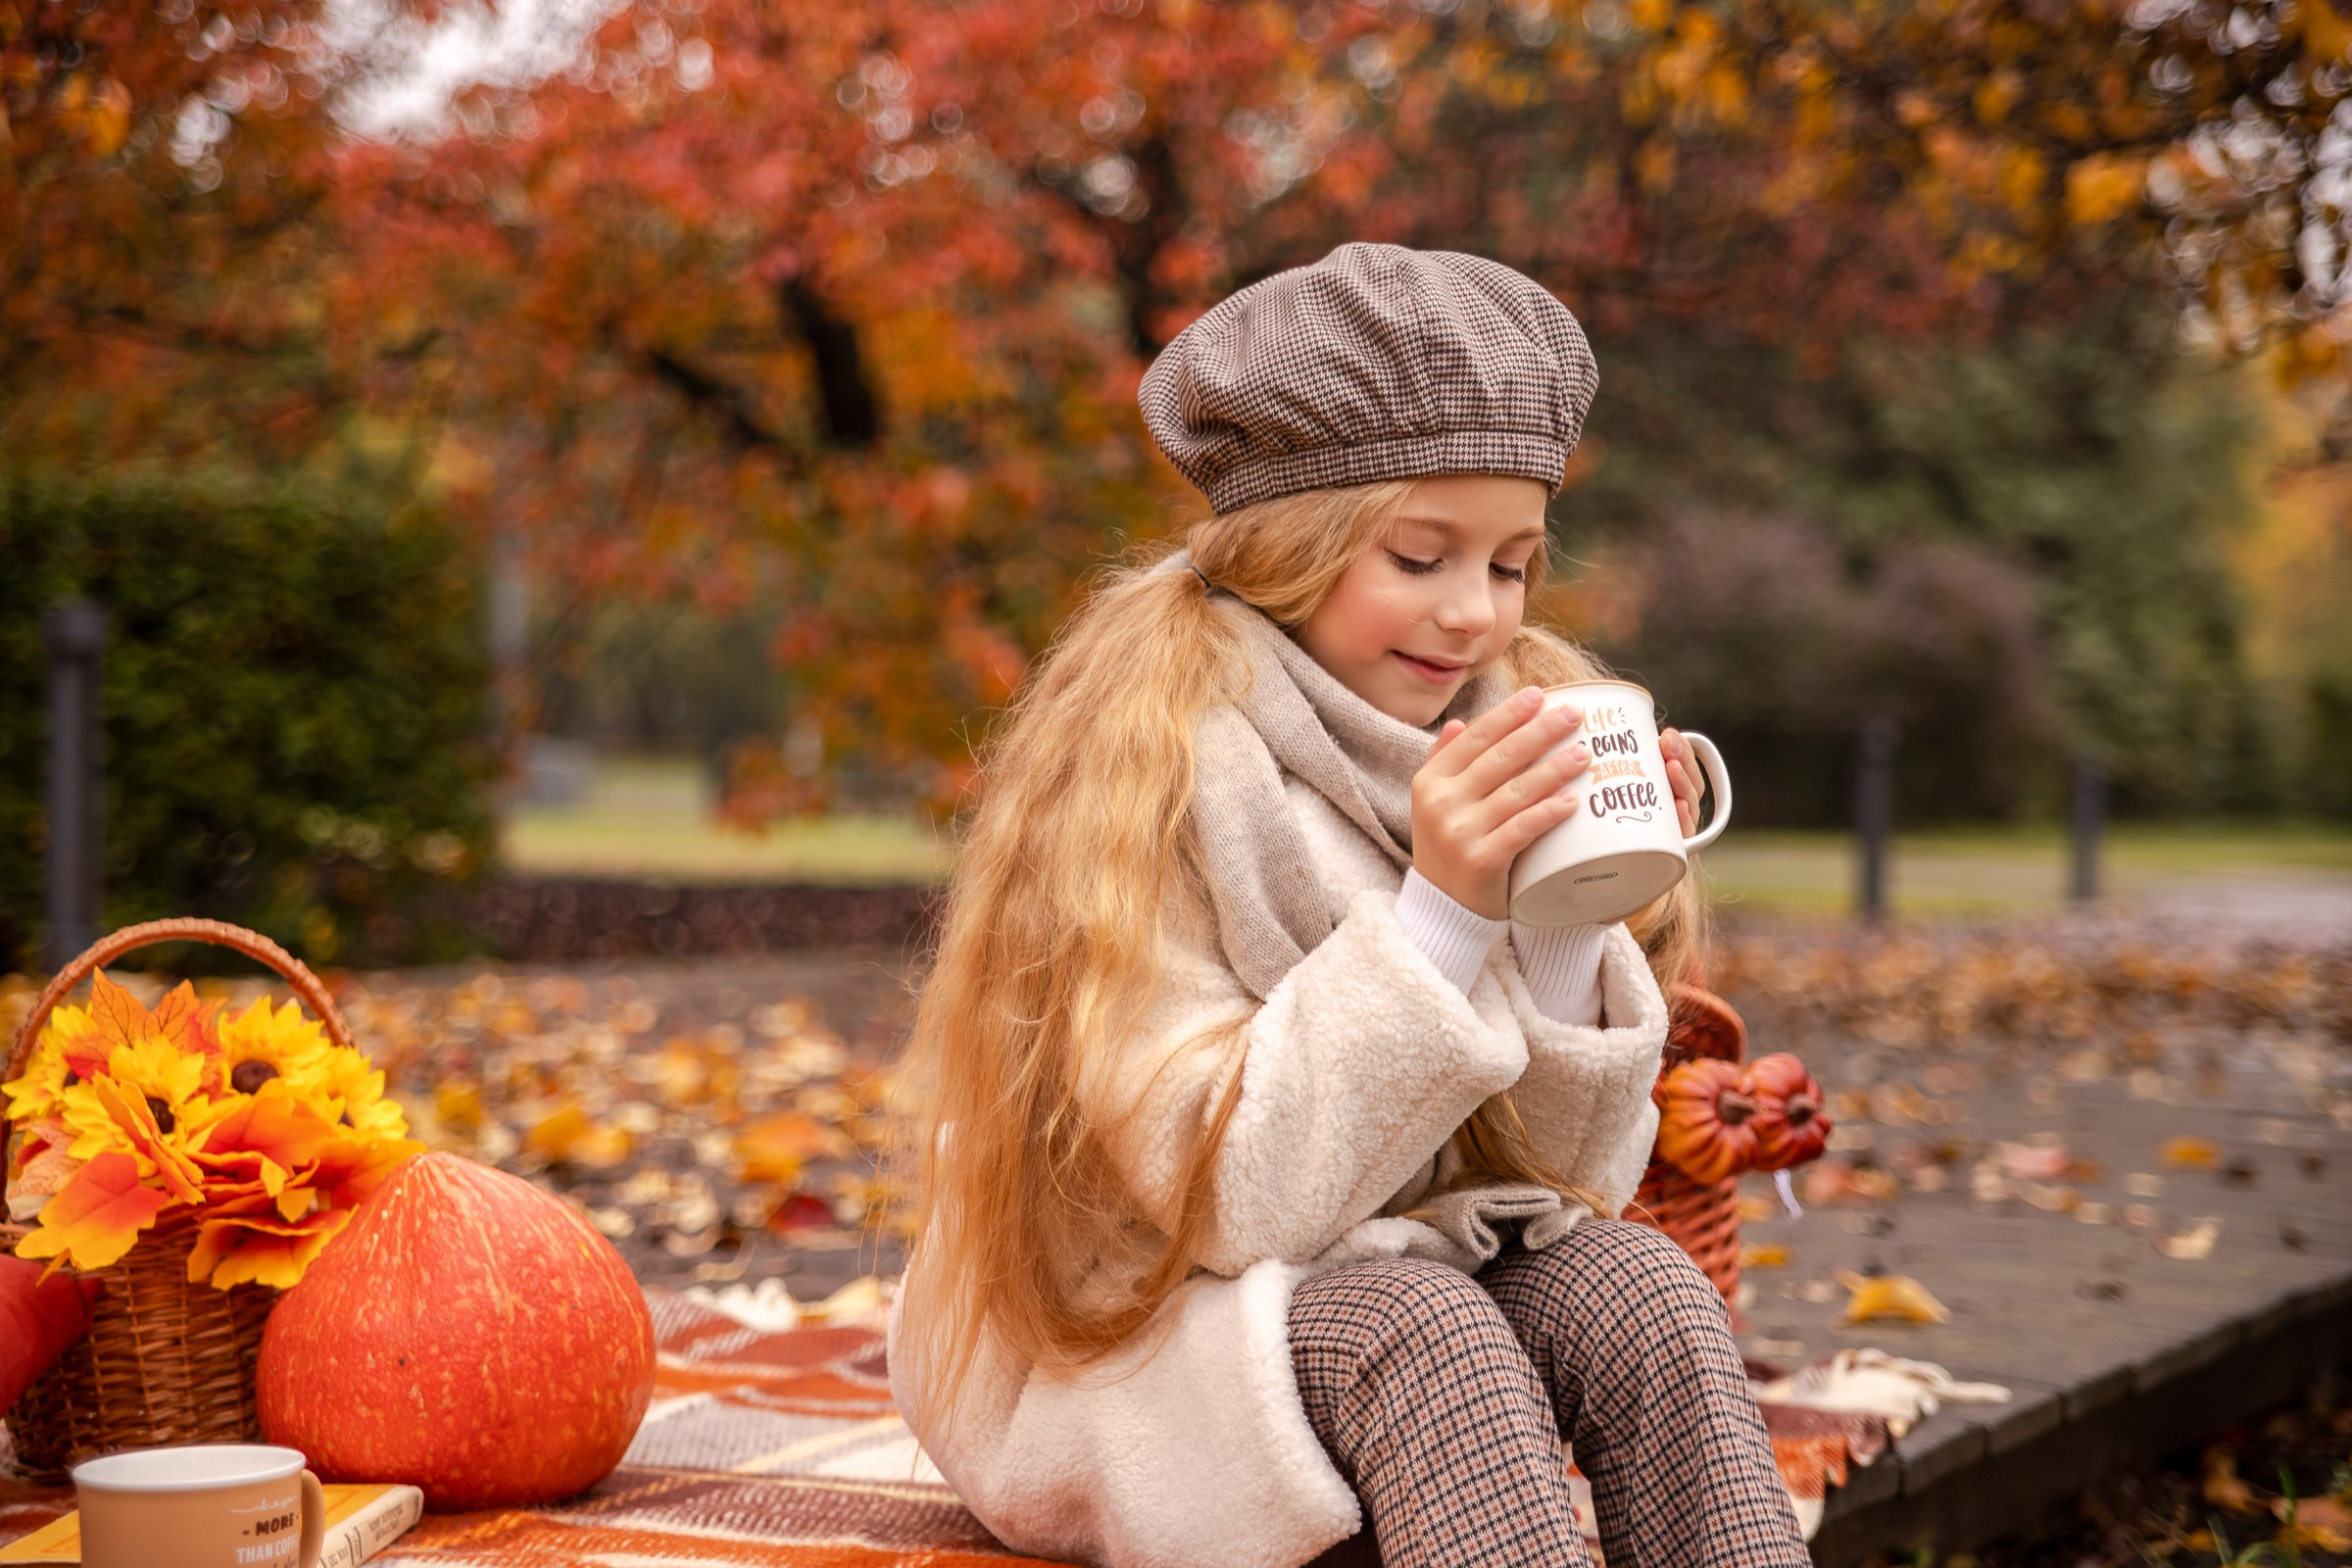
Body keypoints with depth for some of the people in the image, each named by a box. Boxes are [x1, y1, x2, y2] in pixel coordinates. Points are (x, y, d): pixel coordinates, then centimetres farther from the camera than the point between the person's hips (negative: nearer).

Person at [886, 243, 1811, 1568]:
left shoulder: (1508, 717, 0)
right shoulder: (1147, 757, -18)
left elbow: (1574, 1173, -3)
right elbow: (1227, 1200, -24)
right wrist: (1439, 908, -32)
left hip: (1399, 1274, 5)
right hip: (1119, 1344, -5)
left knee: (1637, 1289, -23)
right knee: (1424, 1330, -32)